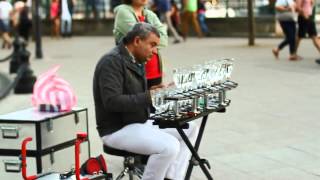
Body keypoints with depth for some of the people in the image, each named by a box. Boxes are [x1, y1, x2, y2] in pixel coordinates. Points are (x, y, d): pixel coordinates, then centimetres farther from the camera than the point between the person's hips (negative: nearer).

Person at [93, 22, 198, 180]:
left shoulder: (136, 62, 12)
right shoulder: (112, 61, -18)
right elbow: (112, 102, -28)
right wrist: (149, 97, -28)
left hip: (140, 122, 10)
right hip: (117, 130, -10)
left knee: (190, 129, 6)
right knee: (169, 146, -27)